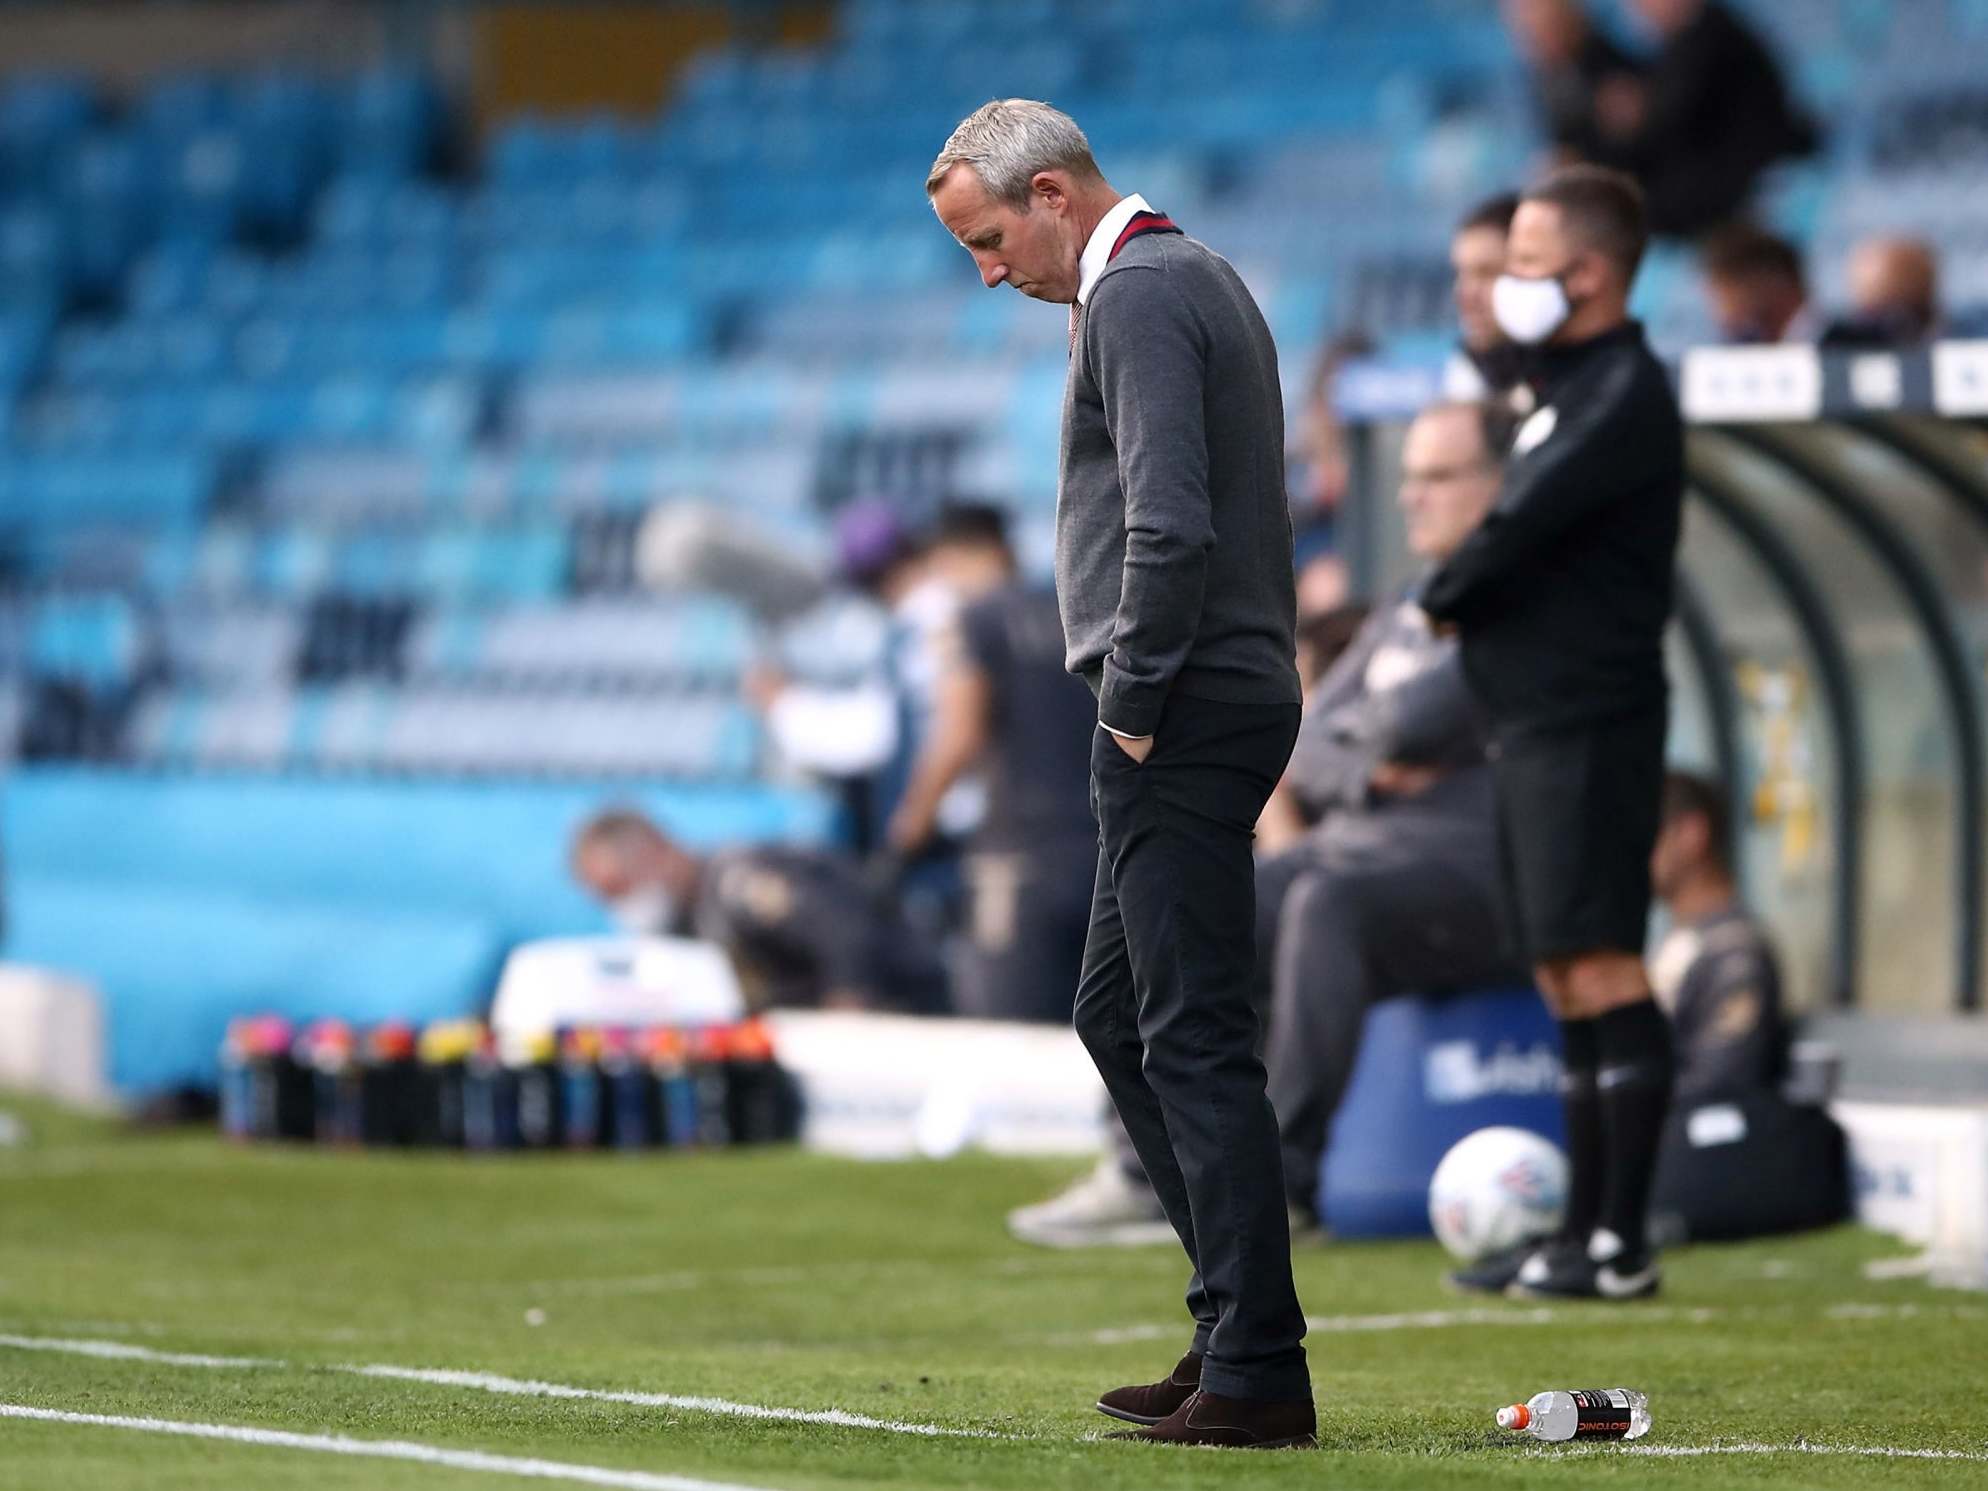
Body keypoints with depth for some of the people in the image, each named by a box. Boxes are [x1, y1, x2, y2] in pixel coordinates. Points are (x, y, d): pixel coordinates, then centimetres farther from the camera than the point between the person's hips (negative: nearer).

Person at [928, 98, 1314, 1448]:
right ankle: (1239, 1325, 17)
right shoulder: (1199, 274, 19)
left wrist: (1134, 702, -14)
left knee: (1195, 1039, -10)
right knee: (1119, 1016, 16)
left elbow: (1169, 523, -24)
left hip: (1181, 719, -11)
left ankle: (1257, 1375, -10)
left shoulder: (1136, 294, -13)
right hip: (1230, 699, 11)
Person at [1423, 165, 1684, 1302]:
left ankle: (1621, 1247, -13)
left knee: (1602, 973, -11)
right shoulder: (1570, 388, 19)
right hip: (1536, 726, 10)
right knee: (1568, 984, 11)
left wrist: (1441, 599, -1)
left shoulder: (1625, 396, -12)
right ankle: (1585, 1235, 14)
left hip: (1591, 726, -10)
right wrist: (1460, 605, 1)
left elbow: (1523, 528, -17)